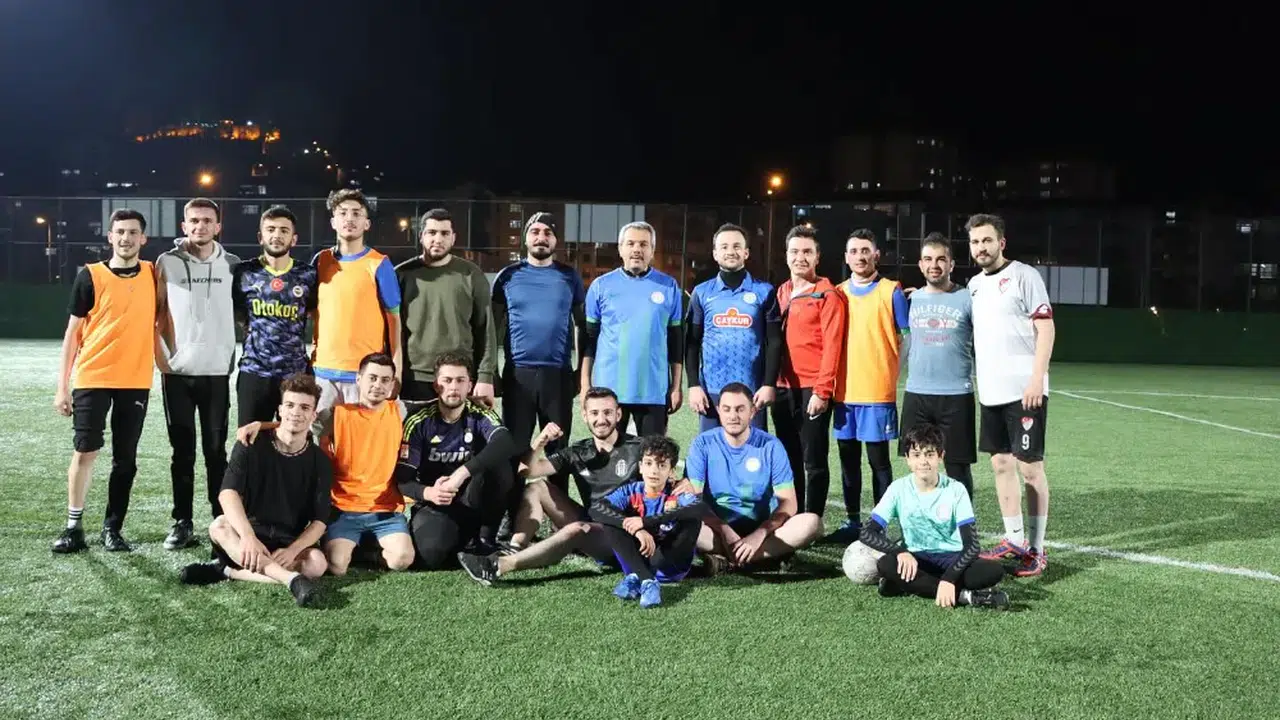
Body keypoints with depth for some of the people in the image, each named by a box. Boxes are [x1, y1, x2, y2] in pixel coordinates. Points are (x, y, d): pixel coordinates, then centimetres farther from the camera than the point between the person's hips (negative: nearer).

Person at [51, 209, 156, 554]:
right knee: (85, 451, -2)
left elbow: (160, 320, 18)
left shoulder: (153, 274, 6)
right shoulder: (90, 276, -1)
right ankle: (74, 528, 9)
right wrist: (63, 386, -2)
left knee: (125, 459, 6)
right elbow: (73, 332, 1)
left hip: (136, 380, 2)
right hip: (93, 378, -2)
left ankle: (113, 529, 16)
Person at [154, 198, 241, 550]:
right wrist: (160, 357, -4)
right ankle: (182, 523, 11)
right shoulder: (167, 262, 3)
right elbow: (157, 313, 5)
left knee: (216, 450, 5)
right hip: (177, 371, 0)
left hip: (217, 371, 0)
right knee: (183, 451, 5)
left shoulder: (232, 265, 5)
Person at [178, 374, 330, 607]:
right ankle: (291, 578, -44)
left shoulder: (320, 461, -3)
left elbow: (319, 521, -6)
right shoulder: (252, 445, -7)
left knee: (317, 563, -31)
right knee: (220, 526, -34)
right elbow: (228, 493, -22)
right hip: (248, 532, 0)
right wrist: (248, 536, -39)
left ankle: (227, 570, -24)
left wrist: (292, 550, -27)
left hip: (290, 542, 1)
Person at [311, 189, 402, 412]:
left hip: (366, 371, -4)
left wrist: (395, 370, -6)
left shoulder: (378, 264, -3)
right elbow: (311, 310, 18)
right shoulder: (320, 260, 8)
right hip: (323, 370, 4)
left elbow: (393, 318, -2)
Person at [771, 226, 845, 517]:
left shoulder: (827, 295, -5)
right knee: (790, 459, 12)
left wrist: (822, 391, -16)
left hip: (812, 389, -6)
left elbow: (832, 346, -11)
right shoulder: (780, 293, 14)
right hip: (783, 388, 6)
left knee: (814, 461, 0)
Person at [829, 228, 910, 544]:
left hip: (878, 391, -4)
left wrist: (905, 383, -3)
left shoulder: (892, 292, -1)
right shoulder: (837, 294, 10)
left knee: (878, 459, 1)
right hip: (844, 391, 4)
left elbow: (908, 339, 1)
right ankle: (852, 521, 19)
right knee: (848, 458, 9)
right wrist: (828, 384, 7)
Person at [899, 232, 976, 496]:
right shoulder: (912, 299, 9)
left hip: (956, 395, -3)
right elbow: (902, 345, 16)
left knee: (958, 466, 3)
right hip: (916, 395, 4)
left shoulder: (967, 299, -2)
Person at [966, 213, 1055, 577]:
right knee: (1001, 464, 11)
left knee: (1030, 466, -2)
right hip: (990, 393, 7)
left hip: (1023, 391, -7)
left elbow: (1045, 328, -11)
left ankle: (1036, 549, 6)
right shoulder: (974, 284, 14)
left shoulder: (1023, 276, -6)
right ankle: (1014, 541, 21)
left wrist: (1036, 379, -17)